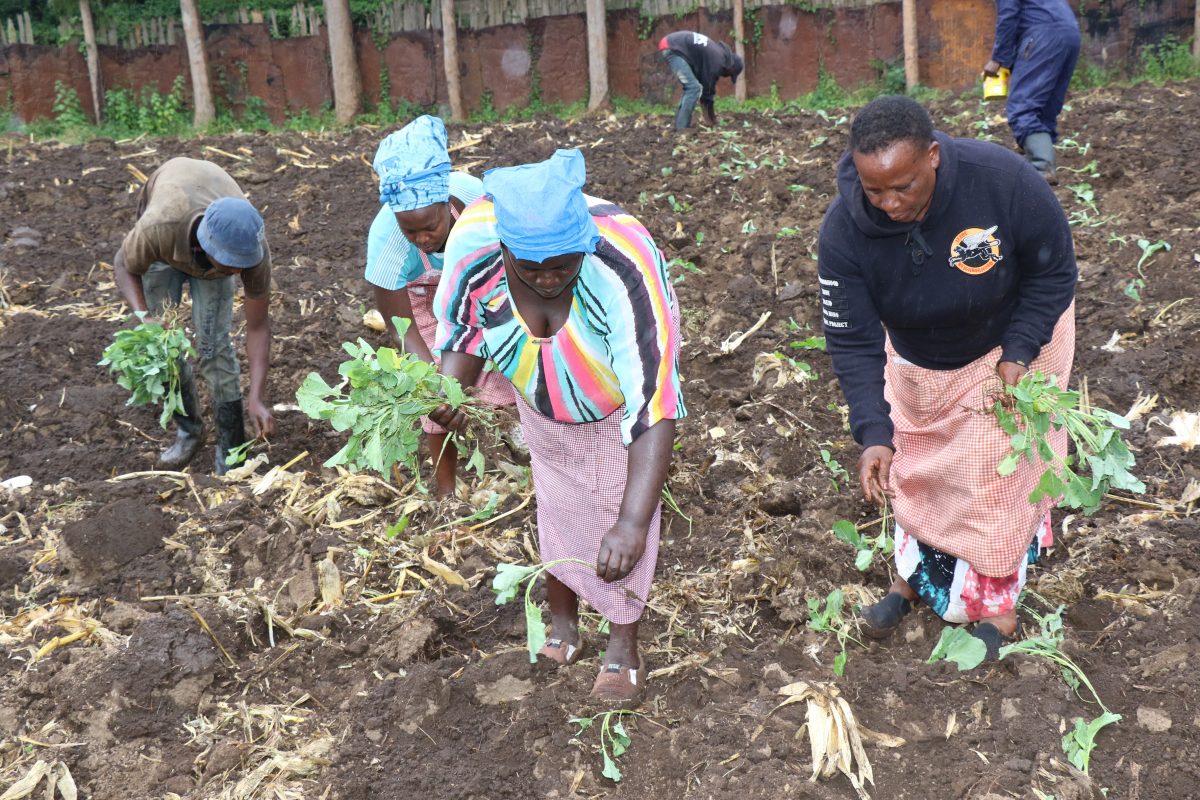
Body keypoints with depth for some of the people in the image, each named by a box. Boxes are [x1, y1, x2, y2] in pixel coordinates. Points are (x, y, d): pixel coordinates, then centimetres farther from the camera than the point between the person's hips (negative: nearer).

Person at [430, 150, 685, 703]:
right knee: (555, 501, 16)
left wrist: (633, 522, -52)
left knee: (618, 510, 3)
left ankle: (623, 646, 24)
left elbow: (653, 408, -45)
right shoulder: (474, 247, -32)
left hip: (617, 402, -3)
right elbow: (463, 332, -11)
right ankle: (561, 620, 39)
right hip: (543, 401, 3)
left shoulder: (624, 272, -44)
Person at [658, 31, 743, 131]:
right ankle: (682, 127, -12)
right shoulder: (717, 60, -9)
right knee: (693, 87, -11)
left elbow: (704, 84, 25)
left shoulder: (716, 53, 20)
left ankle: (680, 125, 13)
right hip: (672, 48, -10)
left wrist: (707, 112, 25)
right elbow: (708, 88, -5)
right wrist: (712, 117, 5)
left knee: (691, 87, 15)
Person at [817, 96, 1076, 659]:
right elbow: (853, 341, -26)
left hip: (1010, 344, -2)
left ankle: (997, 609, 17)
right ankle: (912, 581, 36)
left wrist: (1018, 354, -26)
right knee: (913, 472, 13)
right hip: (916, 361, 2)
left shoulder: (1003, 179, -36)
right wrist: (873, 435, -36)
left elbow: (1054, 272, -19)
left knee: (996, 476, 0)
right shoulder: (843, 231, -31)